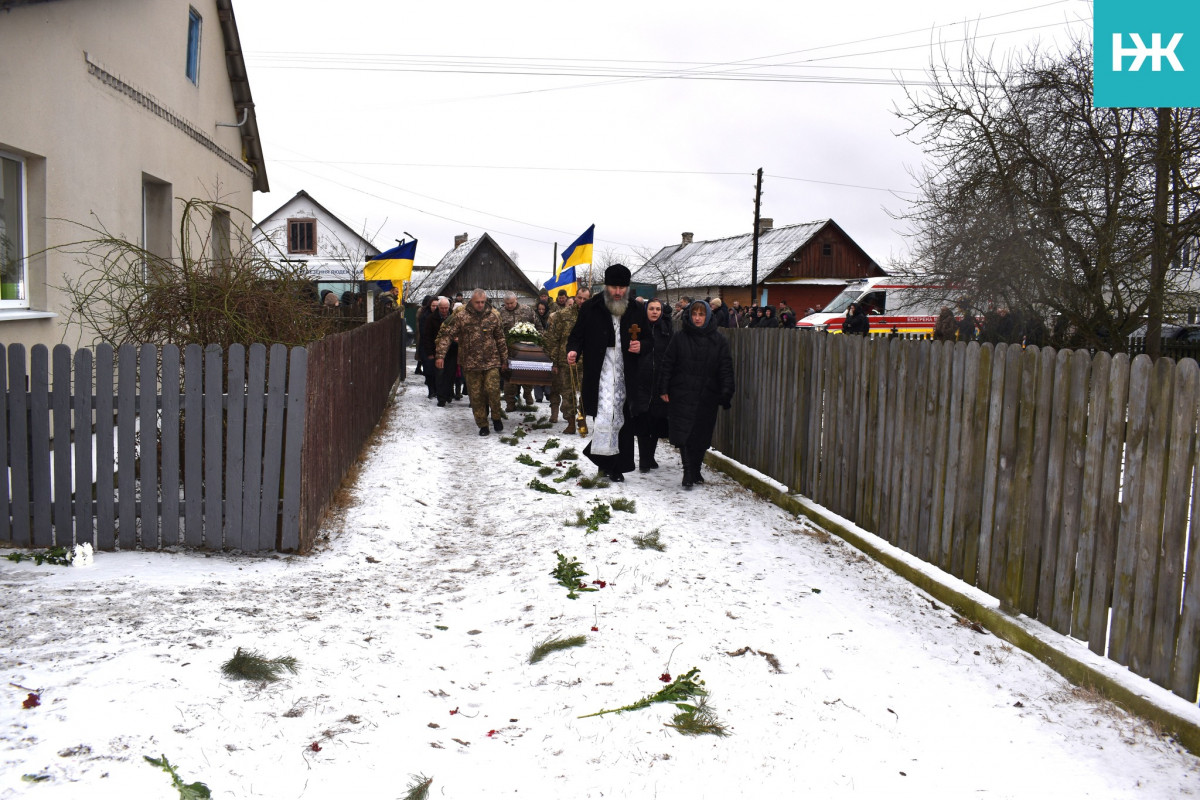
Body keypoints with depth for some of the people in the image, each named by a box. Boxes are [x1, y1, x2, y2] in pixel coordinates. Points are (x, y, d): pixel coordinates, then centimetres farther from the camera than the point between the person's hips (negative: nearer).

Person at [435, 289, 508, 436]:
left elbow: (500, 339, 13)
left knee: (492, 389, -13)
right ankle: (482, 425, 15)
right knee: (476, 395, 2)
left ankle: (496, 417, 11)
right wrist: (441, 355, -13)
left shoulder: (493, 316, 5)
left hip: (491, 361, 1)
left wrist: (504, 360, 15)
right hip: (471, 363, 0)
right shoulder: (460, 317, -3)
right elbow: (445, 335, -4)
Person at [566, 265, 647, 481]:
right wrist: (573, 350, -13)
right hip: (599, 373, -2)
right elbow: (577, 336, 7)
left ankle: (616, 466, 14)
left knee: (622, 419, 5)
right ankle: (604, 456, -5)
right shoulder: (591, 309, 2)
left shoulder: (637, 311, 9)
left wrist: (641, 346, -3)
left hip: (625, 375, 3)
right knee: (604, 414, -17)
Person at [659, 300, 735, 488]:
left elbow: (726, 369, 2)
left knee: (701, 435, 8)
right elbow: (667, 364, 5)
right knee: (683, 432, -9)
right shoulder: (679, 338, 4)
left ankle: (695, 470, 23)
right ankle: (688, 471, -6)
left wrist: (726, 394, -6)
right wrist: (663, 389, -1)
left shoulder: (719, 340, 4)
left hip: (707, 397, 1)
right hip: (682, 394, -1)